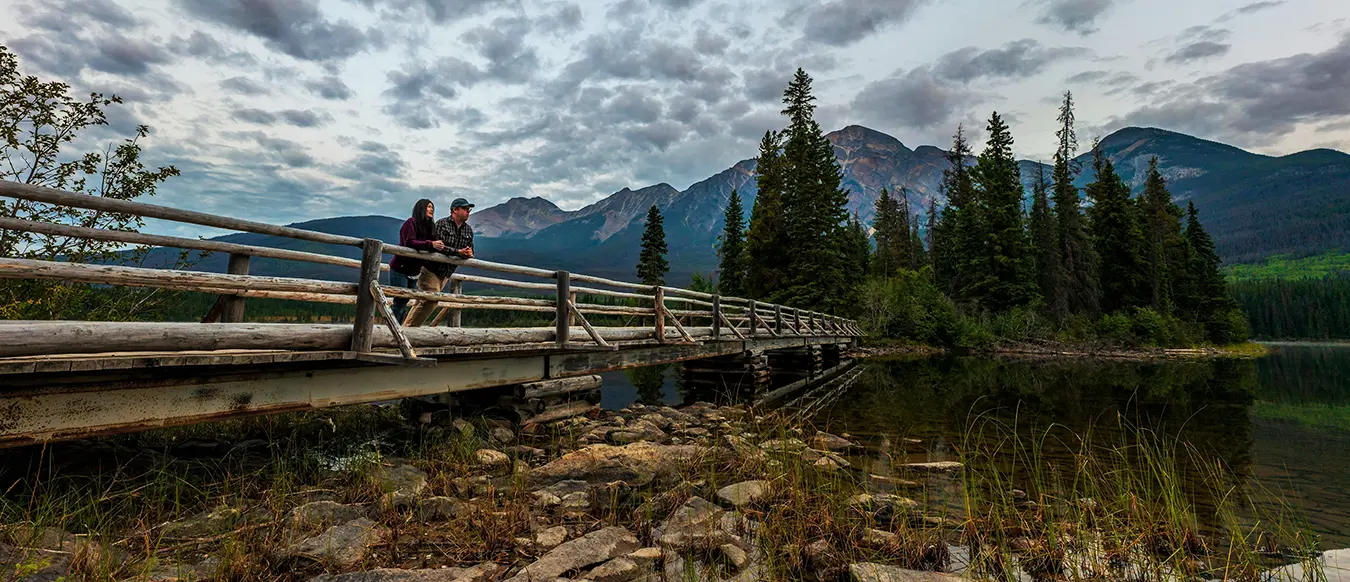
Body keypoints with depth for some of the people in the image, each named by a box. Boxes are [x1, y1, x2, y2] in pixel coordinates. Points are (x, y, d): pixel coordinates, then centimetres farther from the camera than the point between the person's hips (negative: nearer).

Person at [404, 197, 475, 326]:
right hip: (431, 270, -6)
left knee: (423, 302, 9)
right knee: (431, 299, -17)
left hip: (446, 275, 6)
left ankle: (406, 327, 16)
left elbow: (470, 252, 11)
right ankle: (408, 328, -8)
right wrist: (458, 252, -27)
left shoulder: (469, 230, 9)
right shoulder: (441, 224, -9)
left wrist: (469, 254, -13)